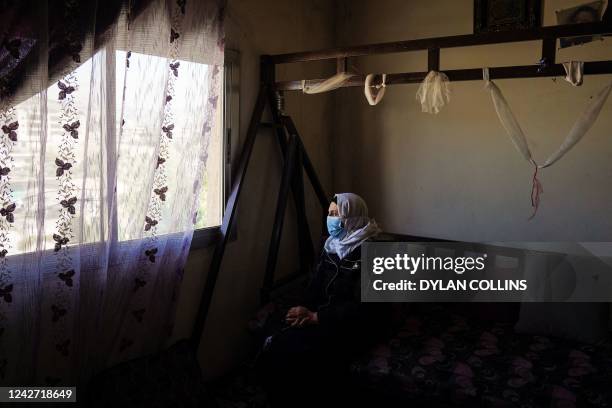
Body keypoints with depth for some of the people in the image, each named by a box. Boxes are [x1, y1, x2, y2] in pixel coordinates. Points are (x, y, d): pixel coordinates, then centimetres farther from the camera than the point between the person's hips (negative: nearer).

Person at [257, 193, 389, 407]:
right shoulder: (331, 245, 10)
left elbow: (363, 307, -18)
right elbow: (315, 284, 13)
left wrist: (316, 316, -19)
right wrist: (305, 310, -8)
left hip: (355, 324, -6)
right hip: (325, 315, 7)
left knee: (295, 353, -28)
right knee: (272, 346, -18)